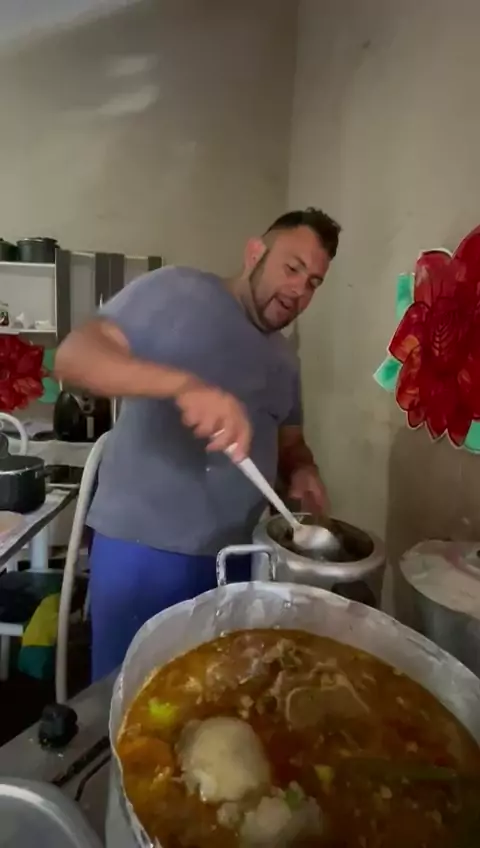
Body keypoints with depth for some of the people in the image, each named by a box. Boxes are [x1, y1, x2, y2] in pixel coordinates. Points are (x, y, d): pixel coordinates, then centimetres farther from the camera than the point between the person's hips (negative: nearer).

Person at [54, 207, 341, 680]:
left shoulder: (285, 360, 13)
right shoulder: (179, 291, -8)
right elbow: (73, 356, -16)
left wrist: (301, 472, -5)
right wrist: (184, 383, -32)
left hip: (238, 556, 7)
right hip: (144, 549, -6)